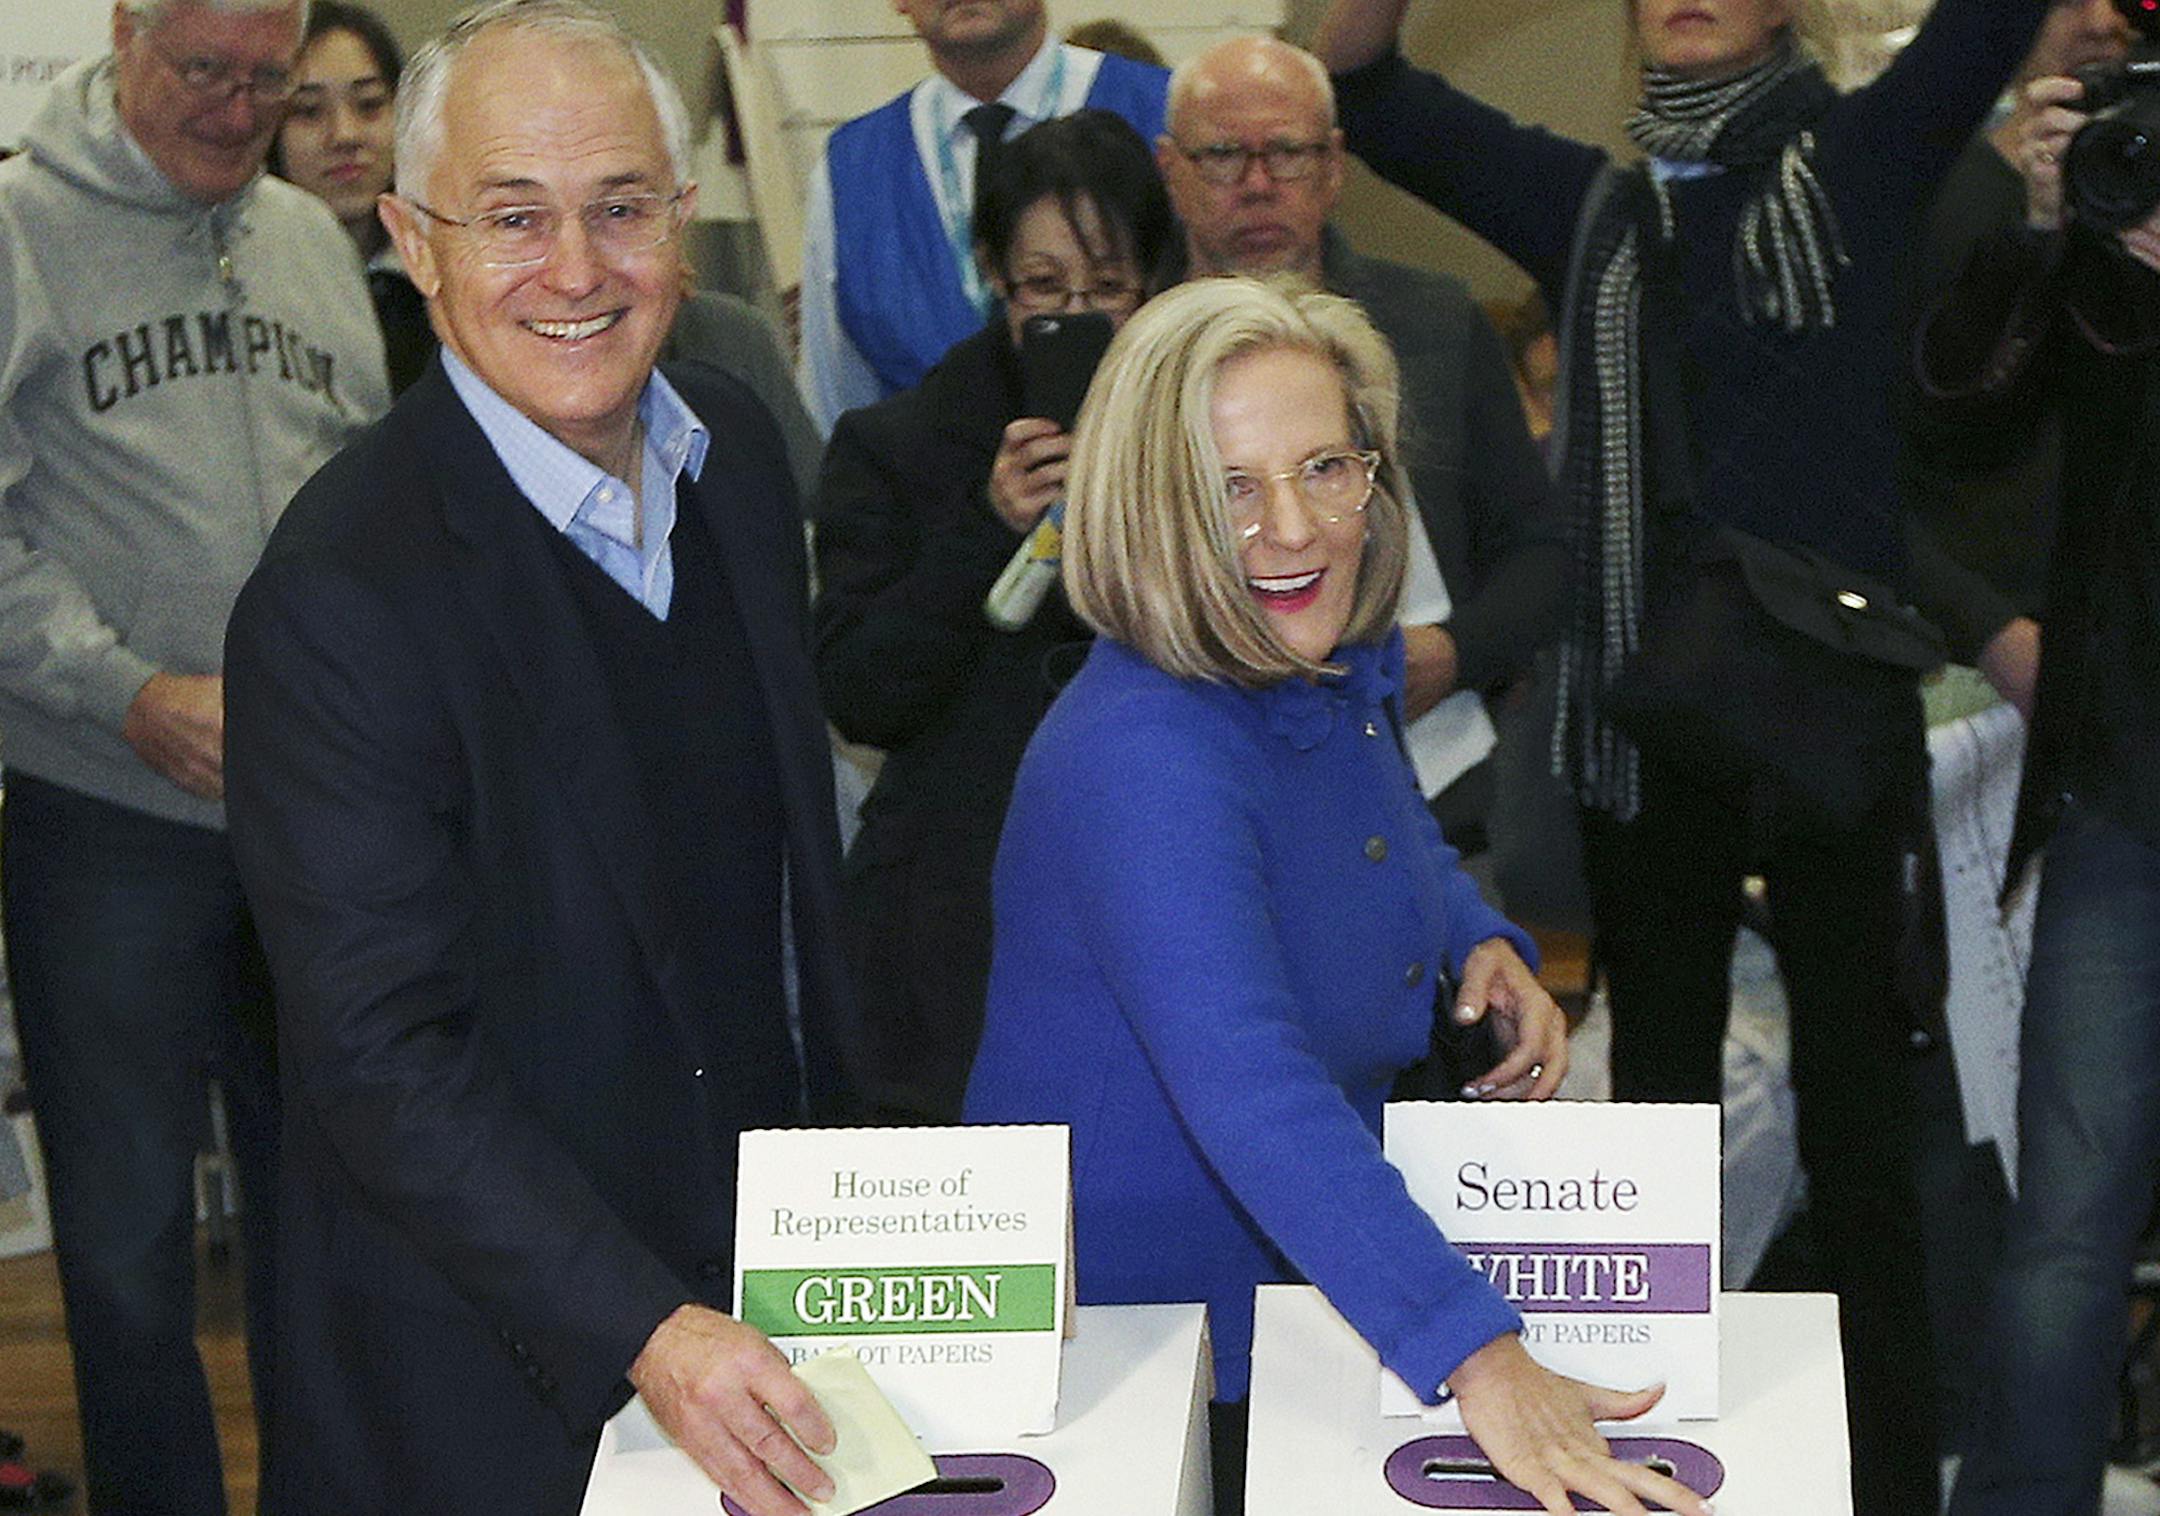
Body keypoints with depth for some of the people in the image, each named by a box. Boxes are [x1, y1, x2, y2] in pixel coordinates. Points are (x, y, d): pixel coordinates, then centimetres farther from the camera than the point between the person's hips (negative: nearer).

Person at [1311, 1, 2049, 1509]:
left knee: (1857, 1126, 3)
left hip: (1834, 705, -4)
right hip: (1645, 720, 4)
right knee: (1658, 1117, 13)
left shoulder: (1859, 155, 3)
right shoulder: (1591, 202, 12)